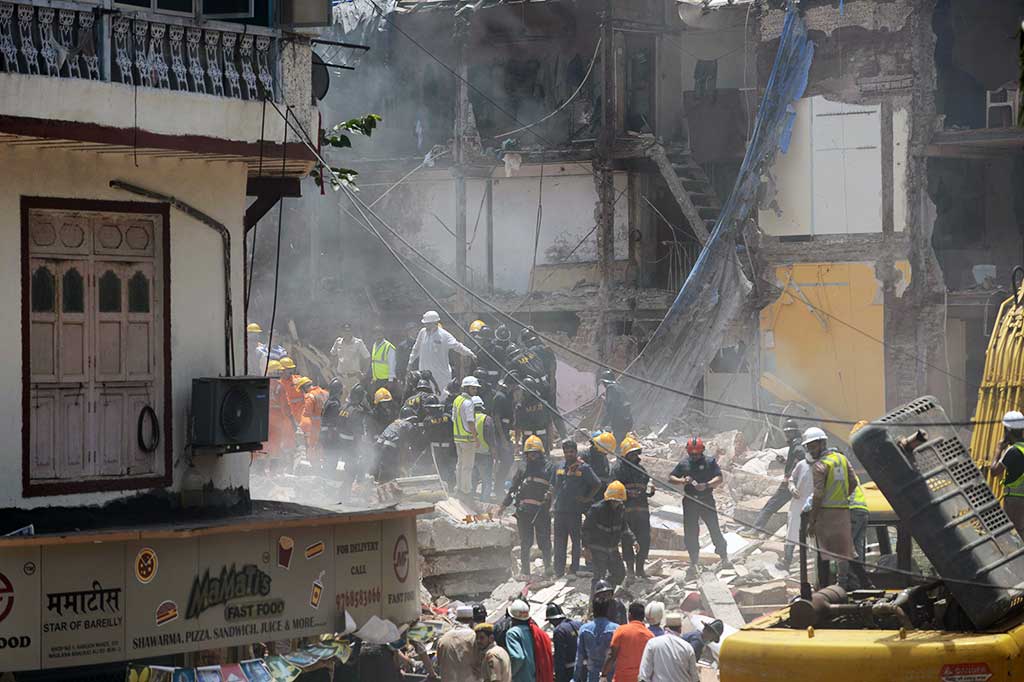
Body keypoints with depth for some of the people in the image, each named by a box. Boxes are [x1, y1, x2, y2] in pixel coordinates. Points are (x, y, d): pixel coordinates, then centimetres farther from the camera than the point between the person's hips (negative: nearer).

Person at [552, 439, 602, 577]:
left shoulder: (583, 468, -5)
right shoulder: (559, 468, 13)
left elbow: (597, 484, -5)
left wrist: (587, 499, -6)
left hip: (575, 511, -5)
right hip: (559, 511, 5)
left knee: (576, 540, 1)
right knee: (559, 542, 8)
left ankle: (575, 568, 6)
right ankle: (559, 570, 14)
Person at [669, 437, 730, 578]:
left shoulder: (710, 462, 2)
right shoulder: (683, 463, 9)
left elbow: (719, 479, -6)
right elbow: (671, 478, 10)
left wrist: (706, 485, -24)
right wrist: (683, 481, -10)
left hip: (707, 501, -2)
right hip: (690, 501, 2)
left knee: (715, 529, -3)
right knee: (690, 533, 2)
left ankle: (724, 558, 9)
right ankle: (694, 563, 11)